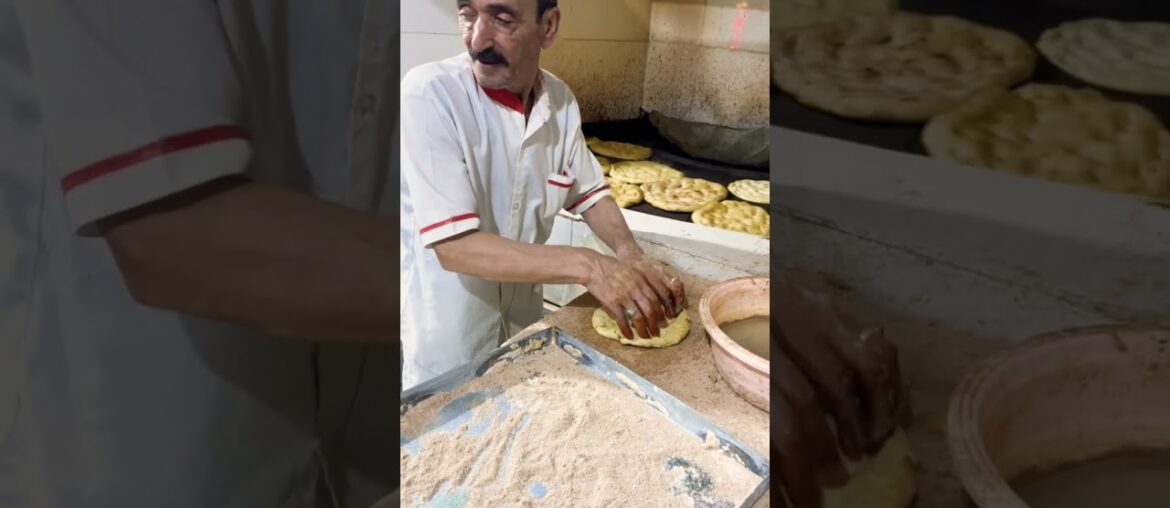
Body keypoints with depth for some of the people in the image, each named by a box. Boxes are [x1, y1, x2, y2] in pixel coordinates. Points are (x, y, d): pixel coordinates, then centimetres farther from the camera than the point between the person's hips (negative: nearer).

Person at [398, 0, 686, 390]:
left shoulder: (560, 100, -6)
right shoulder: (429, 93, -24)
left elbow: (589, 193, 6)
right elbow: (454, 246, -29)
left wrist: (630, 255, -13)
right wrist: (587, 266, -34)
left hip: (525, 323, 6)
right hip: (445, 340, -5)